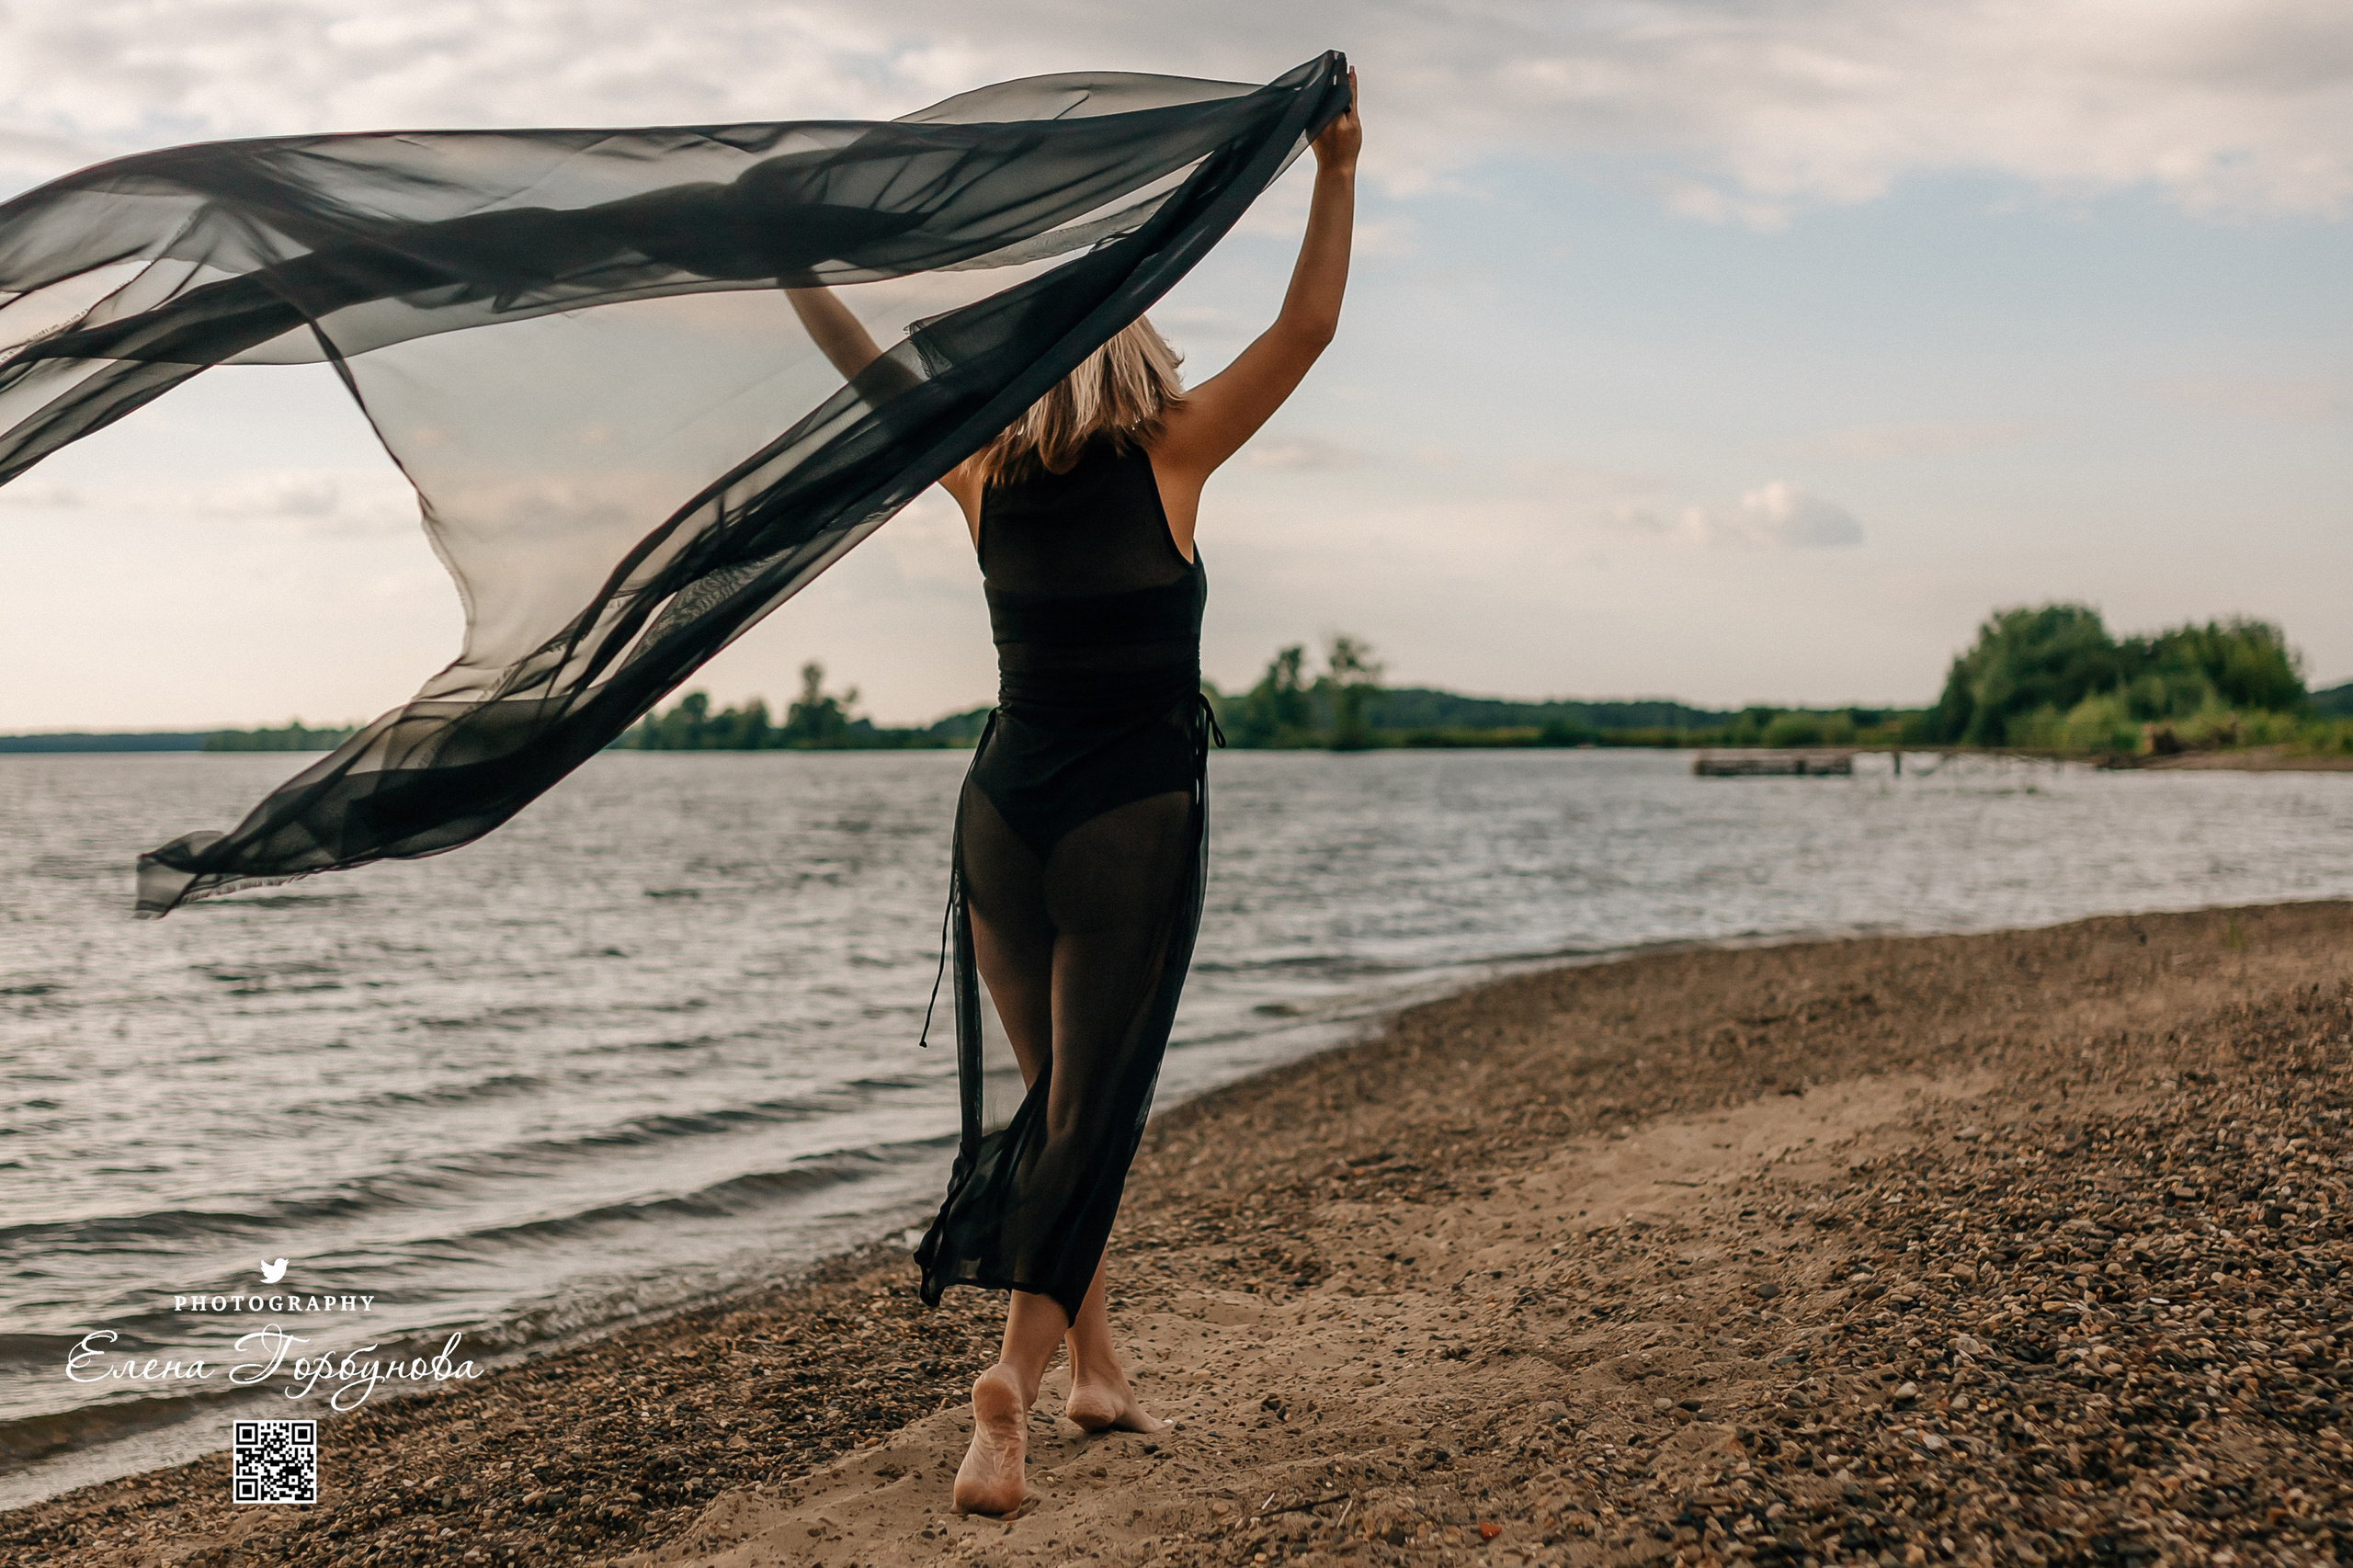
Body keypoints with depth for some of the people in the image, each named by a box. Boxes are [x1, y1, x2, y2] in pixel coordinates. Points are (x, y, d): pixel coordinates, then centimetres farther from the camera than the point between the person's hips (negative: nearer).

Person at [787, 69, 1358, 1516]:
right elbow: (1307, 327, -8)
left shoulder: (983, 474, 3)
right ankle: (1019, 1377, -17)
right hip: (1136, 819, -4)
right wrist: (1339, 172, -6)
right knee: (1089, 1119, -4)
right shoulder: (1166, 461, -6)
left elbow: (865, 366, 12)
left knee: (1061, 1099, 16)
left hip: (1004, 812, 4)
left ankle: (1096, 1362, 18)